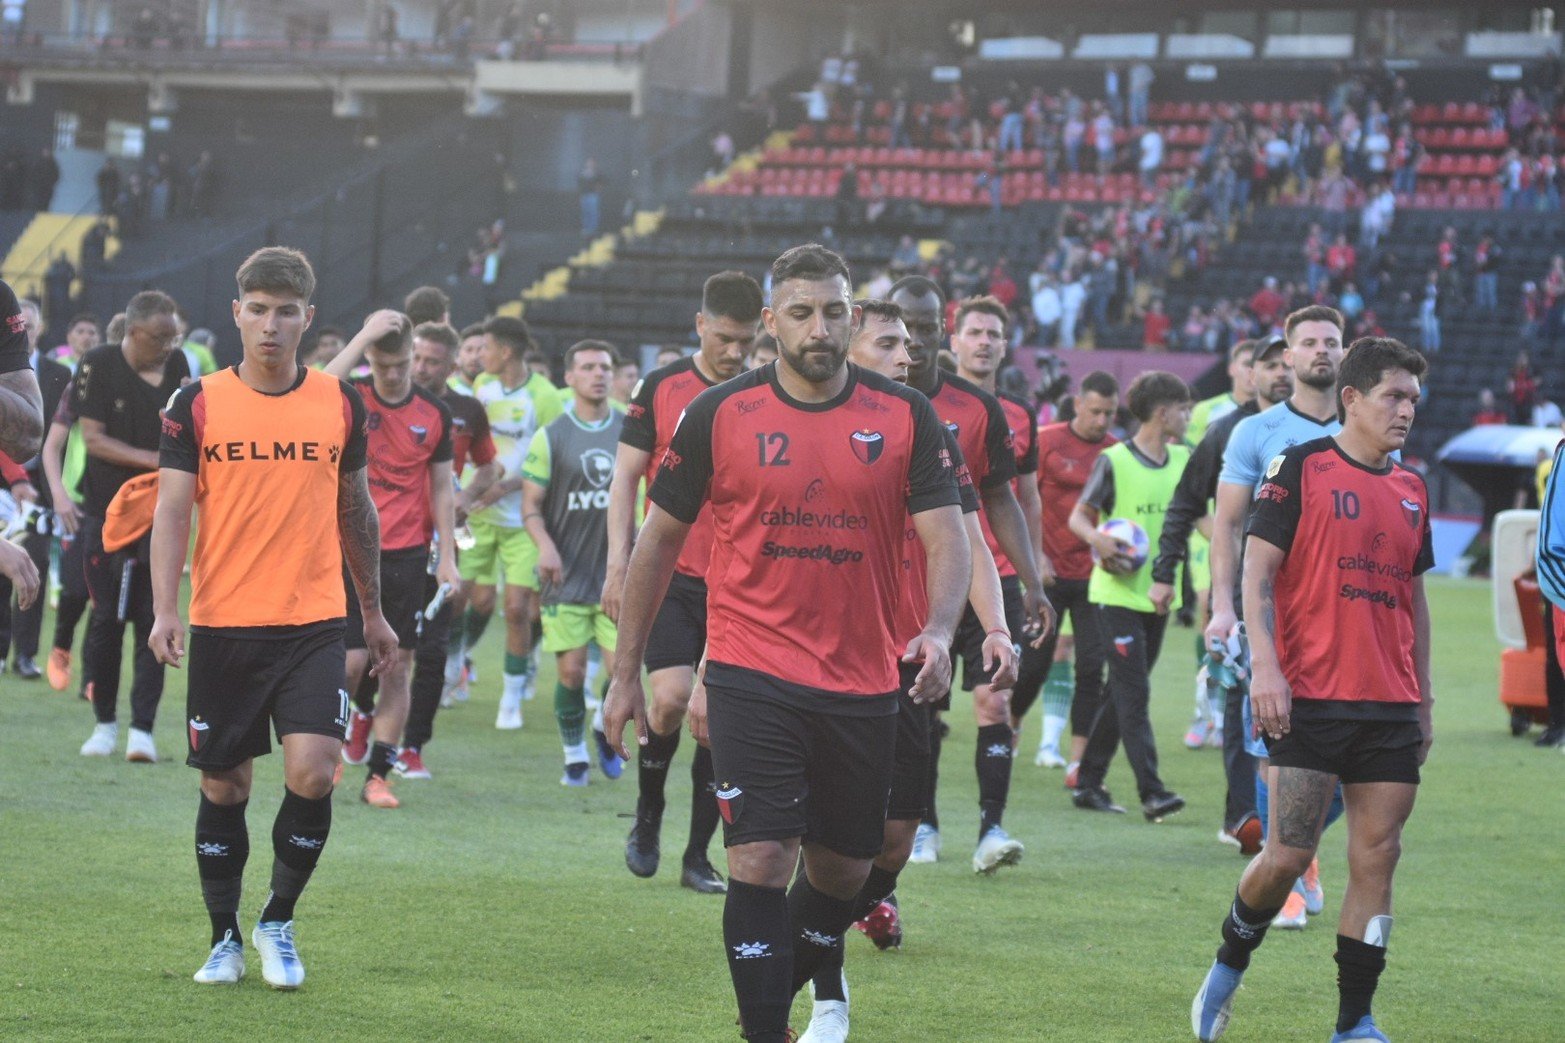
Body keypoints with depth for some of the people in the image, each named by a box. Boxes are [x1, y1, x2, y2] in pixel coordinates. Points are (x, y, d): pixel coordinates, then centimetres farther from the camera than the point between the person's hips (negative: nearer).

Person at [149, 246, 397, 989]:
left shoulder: (340, 404, 5)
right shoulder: (198, 405, 0)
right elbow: (172, 510, -3)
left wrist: (373, 613, 19)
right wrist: (165, 611, -14)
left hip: (313, 622, 0)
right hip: (221, 624, 0)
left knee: (312, 770, -14)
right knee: (223, 786, 6)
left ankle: (278, 922, 7)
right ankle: (225, 939, 21)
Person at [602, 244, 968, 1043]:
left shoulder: (904, 417, 0)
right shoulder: (719, 415, -2)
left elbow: (946, 535, -3)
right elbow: (659, 538, 6)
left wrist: (938, 631, -23)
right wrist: (626, 672, 6)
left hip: (863, 685, 2)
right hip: (752, 673, -2)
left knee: (842, 871, 12)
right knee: (762, 858, -13)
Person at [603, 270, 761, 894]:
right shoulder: (661, 388, 1)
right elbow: (626, 476, 4)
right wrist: (618, 566, -3)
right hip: (669, 574, -1)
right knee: (671, 698, -14)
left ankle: (697, 854, 10)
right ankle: (647, 817, 12)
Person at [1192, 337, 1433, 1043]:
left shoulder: (1411, 489, 15)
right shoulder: (1300, 468, -2)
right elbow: (1257, 573, -6)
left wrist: (1424, 698, 19)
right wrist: (1264, 667, -17)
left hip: (1390, 707, 5)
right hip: (1309, 700, -5)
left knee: (1376, 859, 0)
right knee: (1289, 853, -7)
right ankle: (1228, 967, 19)